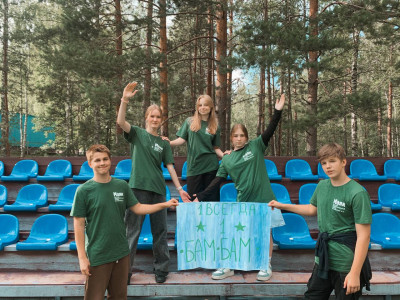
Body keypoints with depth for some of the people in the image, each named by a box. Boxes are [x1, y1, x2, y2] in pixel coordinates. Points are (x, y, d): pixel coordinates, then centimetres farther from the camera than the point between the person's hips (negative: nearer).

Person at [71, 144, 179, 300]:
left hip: (121, 253, 4)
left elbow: (137, 208, 8)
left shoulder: (122, 185, 3)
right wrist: (82, 257, -9)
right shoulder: (84, 190, -9)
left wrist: (165, 204, -1)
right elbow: (79, 225, -7)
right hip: (97, 256, -4)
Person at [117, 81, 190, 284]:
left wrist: (179, 188, 4)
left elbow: (170, 167, 10)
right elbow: (120, 121, -13)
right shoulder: (137, 133, 5)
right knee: (132, 230, 1)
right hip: (138, 187, -3)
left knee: (160, 231, 8)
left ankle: (161, 268, 21)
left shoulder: (164, 143, 14)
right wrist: (125, 100, -26)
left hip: (158, 189, 3)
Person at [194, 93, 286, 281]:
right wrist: (200, 197, -4)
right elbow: (216, 183, 3)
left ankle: (267, 266, 24)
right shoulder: (226, 160, 4)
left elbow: (270, 131, -11)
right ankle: (228, 267, 18)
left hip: (264, 198, -1)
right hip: (243, 201, 2)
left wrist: (277, 111, -23)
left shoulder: (256, 146, 0)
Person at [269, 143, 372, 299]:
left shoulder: (358, 193, -18)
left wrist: (355, 273, -21)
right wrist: (282, 206, 21)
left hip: (346, 264, -6)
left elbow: (363, 236, -19)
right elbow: (312, 209, 22)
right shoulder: (322, 185, 2)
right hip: (323, 258, 7)